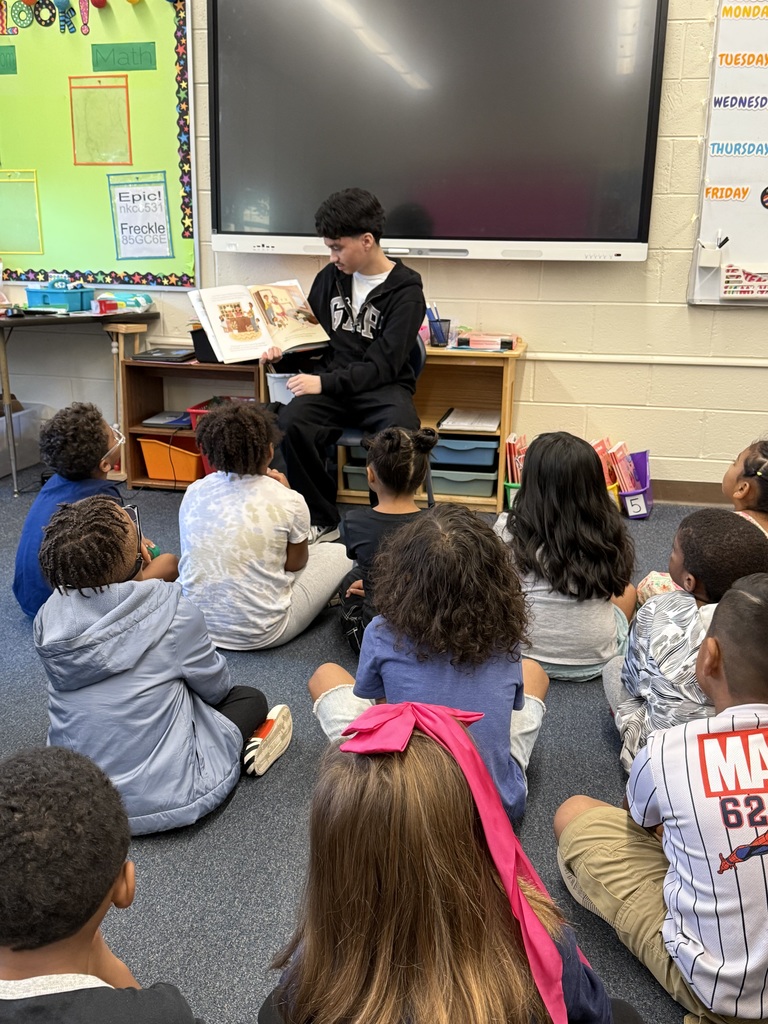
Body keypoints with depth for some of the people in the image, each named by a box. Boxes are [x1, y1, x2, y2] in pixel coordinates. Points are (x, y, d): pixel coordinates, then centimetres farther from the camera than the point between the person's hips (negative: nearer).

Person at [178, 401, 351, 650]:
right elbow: (295, 564, 2)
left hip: (192, 623, 5)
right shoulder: (289, 502, -14)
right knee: (338, 553, 12)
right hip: (259, 635, -4)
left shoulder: (193, 493, -4)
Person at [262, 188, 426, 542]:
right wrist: (284, 353, -1)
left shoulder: (405, 291, -6)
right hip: (330, 383, 4)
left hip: (382, 387, -3)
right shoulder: (330, 277, 9)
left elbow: (382, 365, -12)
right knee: (290, 423, -28)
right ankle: (322, 521, -10)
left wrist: (324, 382, -20)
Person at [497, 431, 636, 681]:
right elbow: (618, 583, 1)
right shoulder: (609, 532, -15)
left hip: (526, 655, -1)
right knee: (628, 591, 30)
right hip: (595, 662, 1)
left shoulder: (509, 531, -19)